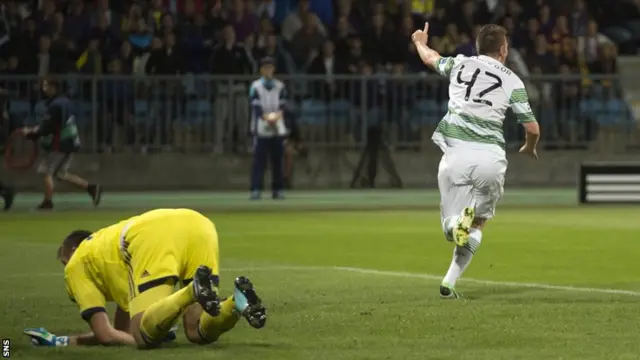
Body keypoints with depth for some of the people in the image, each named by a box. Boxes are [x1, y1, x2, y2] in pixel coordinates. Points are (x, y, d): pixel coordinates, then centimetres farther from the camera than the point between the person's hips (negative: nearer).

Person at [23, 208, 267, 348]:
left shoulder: (76, 264, 27)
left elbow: (105, 335, 15)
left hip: (152, 237, -6)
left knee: (145, 336, -8)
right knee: (199, 332, 11)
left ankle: (194, 290, -36)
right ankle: (239, 302, -21)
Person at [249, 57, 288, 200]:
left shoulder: (280, 86, 10)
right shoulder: (256, 86, 1)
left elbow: (282, 106, 3)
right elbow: (257, 107, -8)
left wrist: (278, 115, -18)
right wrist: (267, 118, -23)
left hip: (278, 129, 3)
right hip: (261, 129, -3)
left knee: (277, 160, 4)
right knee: (259, 160, -8)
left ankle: (277, 190, 11)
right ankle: (256, 190, -8)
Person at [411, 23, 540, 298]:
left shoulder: (459, 65, 14)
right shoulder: (512, 81, 8)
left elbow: (429, 57, 36)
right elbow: (532, 128, 8)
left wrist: (420, 41, 60)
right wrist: (529, 149, 32)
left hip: (455, 153, 1)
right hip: (489, 156, -1)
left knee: (452, 227, 9)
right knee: (480, 222, 15)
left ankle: (456, 221, -29)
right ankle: (450, 281, -9)